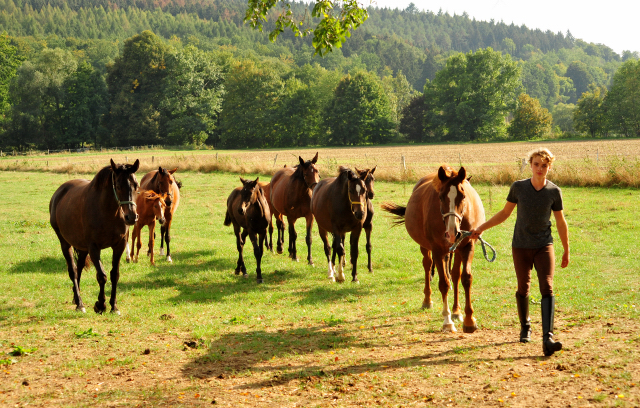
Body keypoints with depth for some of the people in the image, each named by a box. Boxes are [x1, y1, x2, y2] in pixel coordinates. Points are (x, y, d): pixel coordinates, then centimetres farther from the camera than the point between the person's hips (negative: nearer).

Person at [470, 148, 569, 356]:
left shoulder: (554, 192, -4)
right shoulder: (518, 187, -5)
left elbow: (561, 222, 5)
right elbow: (504, 213, 8)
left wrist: (566, 251, 10)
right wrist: (481, 228, 2)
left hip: (544, 247, -1)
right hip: (521, 247, 1)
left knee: (547, 288, -13)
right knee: (523, 288, 11)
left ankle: (547, 338, -20)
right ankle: (525, 327, 35)